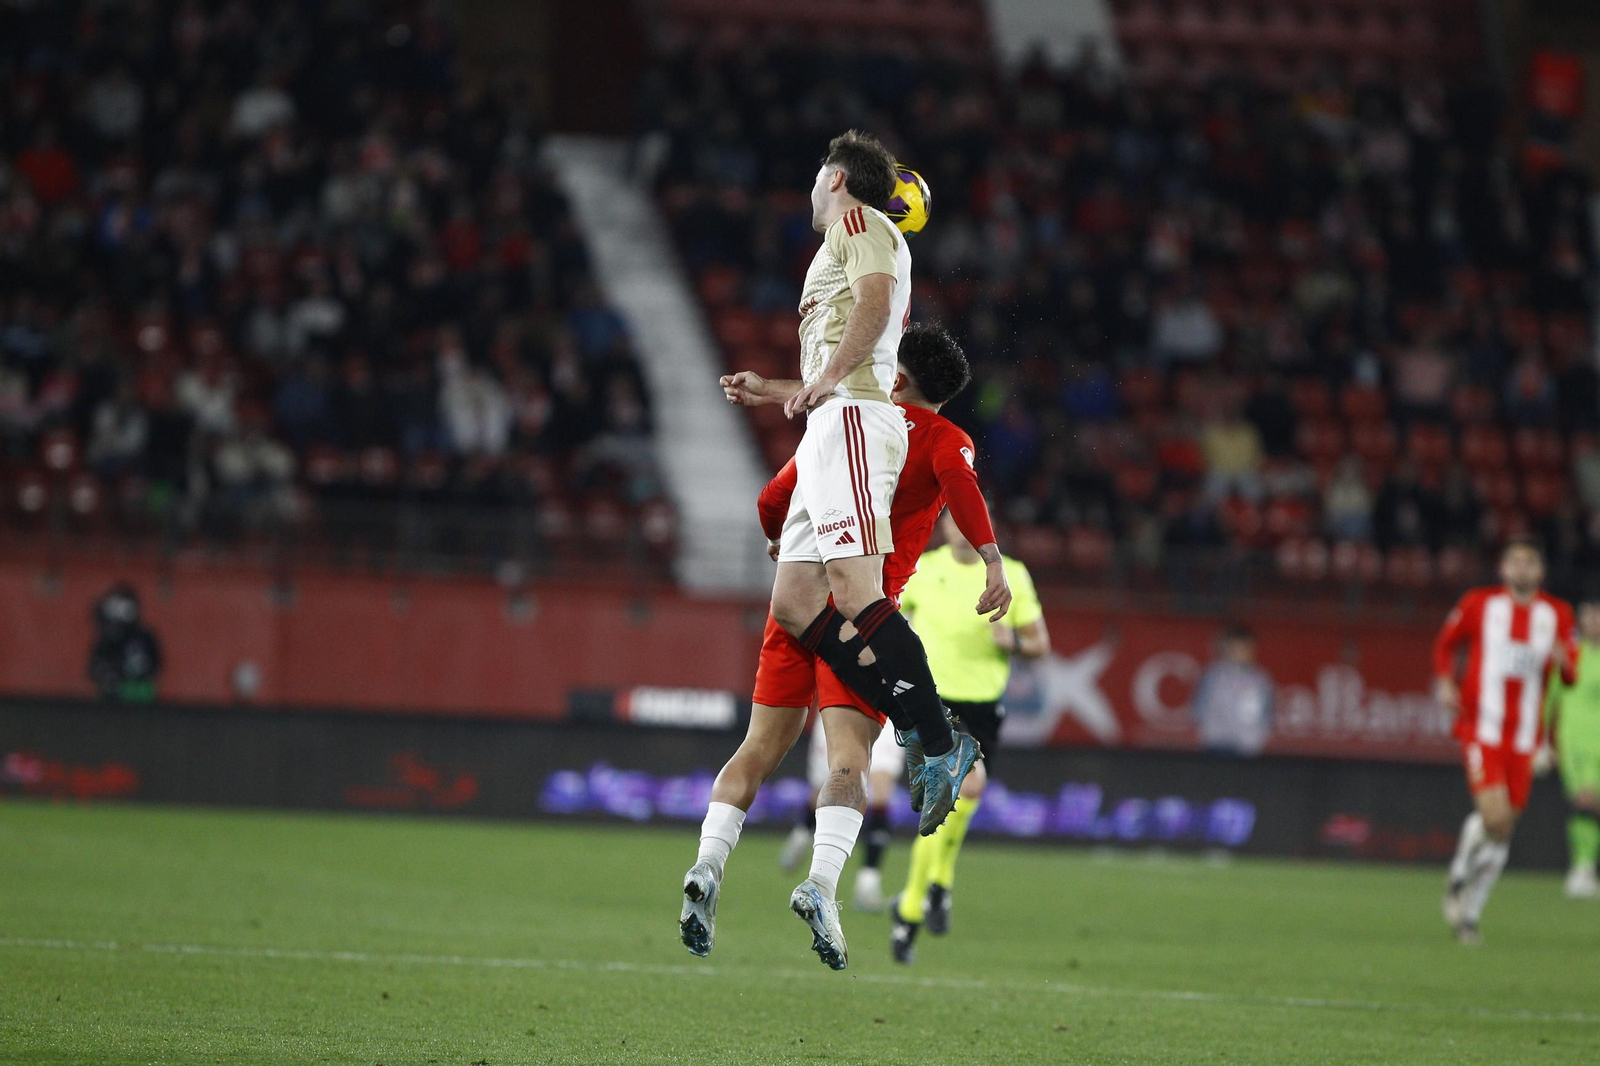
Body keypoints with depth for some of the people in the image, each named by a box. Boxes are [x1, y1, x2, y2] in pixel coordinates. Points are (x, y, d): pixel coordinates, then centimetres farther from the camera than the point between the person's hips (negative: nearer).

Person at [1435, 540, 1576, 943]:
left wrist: (1564, 662, -13)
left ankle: (1470, 912, 22)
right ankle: (1459, 877, 8)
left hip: (1523, 738, 4)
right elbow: (1446, 643, 15)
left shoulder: (1557, 614, 8)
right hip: (1481, 727, -4)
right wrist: (1444, 681, -3)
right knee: (1493, 816, -21)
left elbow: (1572, 677, 10)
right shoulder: (1479, 604, 1)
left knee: (1504, 830, 6)